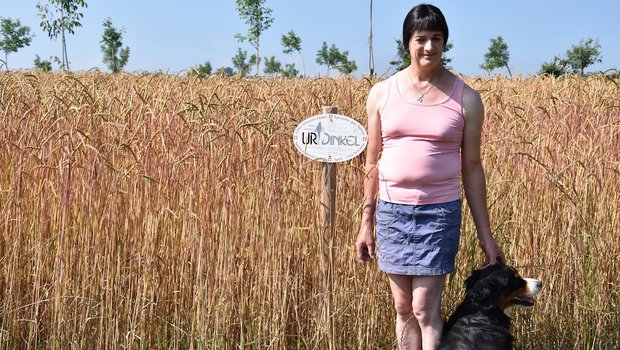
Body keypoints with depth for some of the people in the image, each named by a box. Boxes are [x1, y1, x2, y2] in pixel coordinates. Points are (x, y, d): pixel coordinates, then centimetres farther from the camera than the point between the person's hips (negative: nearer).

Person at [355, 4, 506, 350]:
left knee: (425, 308, -7)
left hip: (440, 212, -2)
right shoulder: (382, 93, 3)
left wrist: (486, 236, 2)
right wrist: (366, 223, 8)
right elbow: (373, 162, 8)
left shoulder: (466, 98, -1)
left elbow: (472, 169, 2)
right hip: (392, 210, 2)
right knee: (403, 309, 9)